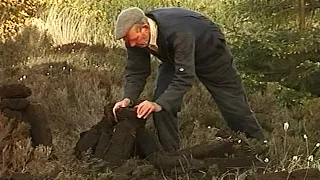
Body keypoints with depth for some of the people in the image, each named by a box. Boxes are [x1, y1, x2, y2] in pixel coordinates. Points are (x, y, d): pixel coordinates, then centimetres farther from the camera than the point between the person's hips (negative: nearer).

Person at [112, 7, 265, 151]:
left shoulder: (178, 31, -46)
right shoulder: (135, 37, -26)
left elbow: (185, 76, -47)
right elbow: (136, 72, -18)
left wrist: (159, 104, -55)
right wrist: (128, 99, -35)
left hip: (210, 52, -5)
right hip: (174, 58, 5)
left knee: (234, 106, 4)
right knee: (161, 102, -14)